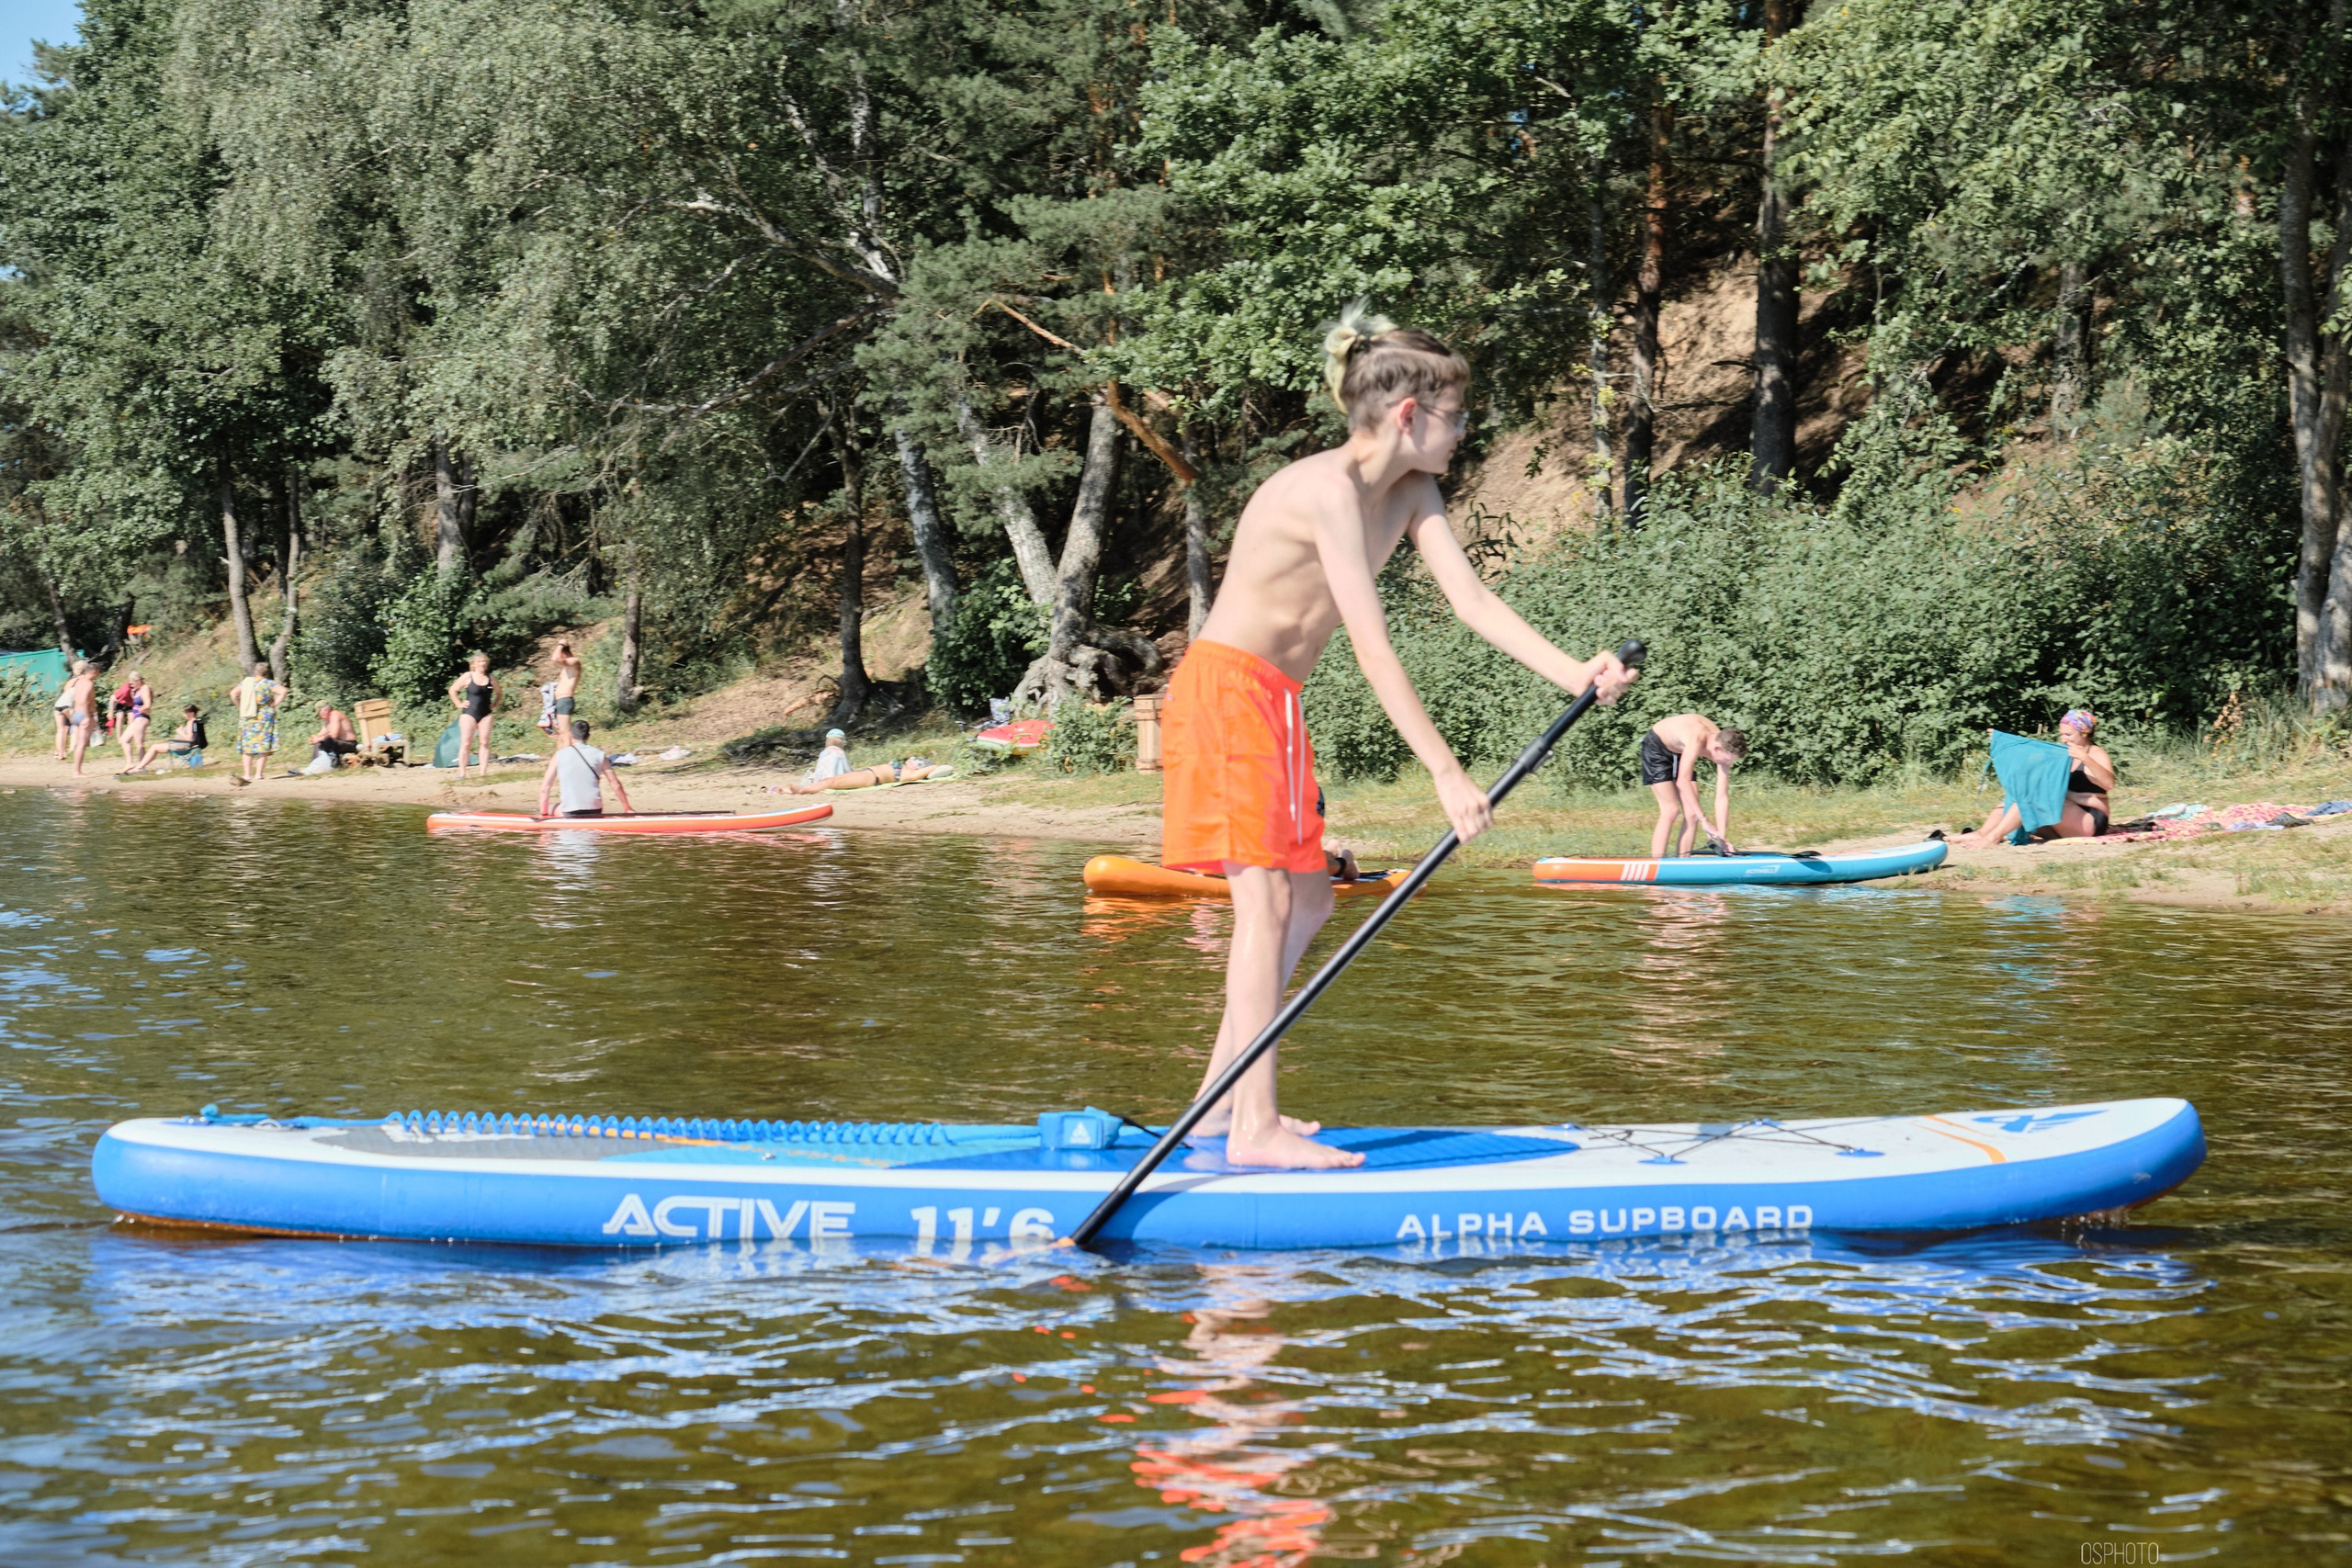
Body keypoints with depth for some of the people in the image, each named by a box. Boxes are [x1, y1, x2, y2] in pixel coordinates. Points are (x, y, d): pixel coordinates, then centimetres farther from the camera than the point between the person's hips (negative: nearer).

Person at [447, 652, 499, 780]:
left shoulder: (490, 679, 6)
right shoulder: (468, 677, -3)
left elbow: (498, 692, 23)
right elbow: (453, 690, 2)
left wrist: (495, 703, 9)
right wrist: (459, 704, -2)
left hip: (485, 715, 3)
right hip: (469, 714, -3)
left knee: (484, 743, 0)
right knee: (466, 743, -5)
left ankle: (484, 771, 3)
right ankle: (461, 772, -3)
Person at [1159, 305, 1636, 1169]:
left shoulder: (1410, 494, 8)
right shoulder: (1328, 488, -22)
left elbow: (1472, 598, -1)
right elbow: (1374, 651, -26)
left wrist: (1571, 671, -16)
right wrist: (1448, 776, -28)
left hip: (1271, 700, 10)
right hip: (1229, 687, -10)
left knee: (1307, 900, 13)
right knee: (1267, 900, -13)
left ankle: (1223, 1100, 19)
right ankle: (1256, 1128, -12)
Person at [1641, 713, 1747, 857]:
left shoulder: (1724, 748, -19)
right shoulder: (1698, 740, -39)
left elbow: (1722, 797, -16)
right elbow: (1683, 782, -46)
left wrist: (1722, 837, -20)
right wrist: (1704, 820, -45)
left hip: (1678, 752, 6)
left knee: (1692, 813, -5)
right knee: (1671, 810, -17)